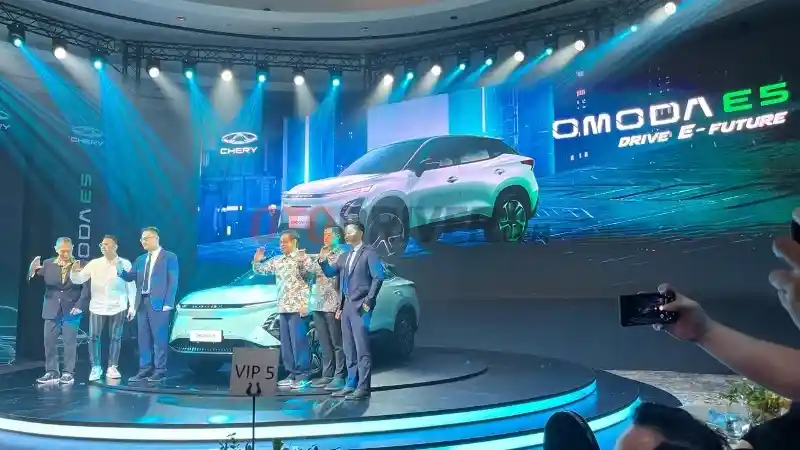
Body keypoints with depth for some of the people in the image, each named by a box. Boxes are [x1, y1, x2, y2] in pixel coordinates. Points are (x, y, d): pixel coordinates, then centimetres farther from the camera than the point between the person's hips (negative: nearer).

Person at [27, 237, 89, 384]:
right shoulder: (47, 264, 2)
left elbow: (86, 287, -7)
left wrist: (80, 305, -15)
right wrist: (33, 271, -23)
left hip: (71, 310, -3)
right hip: (52, 310, 3)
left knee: (70, 342, 2)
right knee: (49, 341, 5)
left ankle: (68, 373, 10)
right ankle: (51, 372, 15)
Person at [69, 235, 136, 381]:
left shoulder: (125, 264, -2)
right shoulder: (94, 263, 1)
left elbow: (131, 286, 1)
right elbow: (78, 280, 2)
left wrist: (132, 307, -2)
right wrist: (74, 271, -20)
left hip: (117, 307, -1)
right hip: (97, 307, 2)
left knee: (115, 338, 5)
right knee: (93, 337, 0)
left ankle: (112, 367, 15)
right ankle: (96, 368, 11)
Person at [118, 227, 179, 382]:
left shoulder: (169, 257, -1)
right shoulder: (140, 259, 18)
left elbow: (173, 282, -7)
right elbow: (130, 277, 12)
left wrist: (168, 303, -14)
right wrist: (121, 271, -10)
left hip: (158, 303, -6)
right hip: (142, 302, 6)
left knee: (159, 338, -3)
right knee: (143, 338, 9)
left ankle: (160, 371, 3)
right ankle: (145, 369, 16)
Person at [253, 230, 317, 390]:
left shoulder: (302, 257, -5)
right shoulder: (276, 260, 14)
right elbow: (260, 270, 25)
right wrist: (257, 260, 3)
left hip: (298, 307, -7)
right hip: (283, 308, 7)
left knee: (299, 342, -7)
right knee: (286, 343, 9)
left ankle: (303, 375, 0)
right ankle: (292, 374, 18)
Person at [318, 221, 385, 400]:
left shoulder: (369, 253, -3)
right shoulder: (344, 257, 19)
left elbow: (379, 277, -12)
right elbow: (330, 272, 20)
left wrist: (369, 301, -15)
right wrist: (323, 261, 0)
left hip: (360, 307, -8)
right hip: (346, 307, 8)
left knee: (362, 349, -8)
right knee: (349, 350, 11)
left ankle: (363, 388, -5)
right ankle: (351, 385, 18)